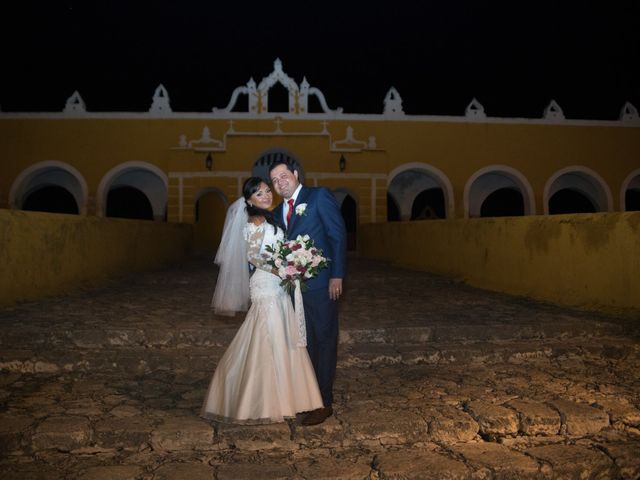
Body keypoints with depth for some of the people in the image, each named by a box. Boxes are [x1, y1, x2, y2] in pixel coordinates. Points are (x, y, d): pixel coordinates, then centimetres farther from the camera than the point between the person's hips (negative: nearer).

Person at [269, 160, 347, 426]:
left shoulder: (320, 196, -3)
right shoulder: (278, 212, 16)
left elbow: (338, 235, -9)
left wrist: (337, 275, -15)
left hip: (320, 284, -6)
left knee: (323, 342, 3)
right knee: (303, 343, 15)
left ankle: (324, 403, 12)